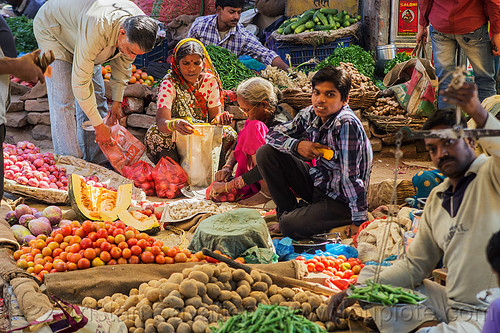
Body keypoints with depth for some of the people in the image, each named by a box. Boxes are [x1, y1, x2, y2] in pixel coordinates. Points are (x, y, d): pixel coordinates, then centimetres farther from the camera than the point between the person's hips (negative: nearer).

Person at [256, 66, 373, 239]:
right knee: (266, 153, 0)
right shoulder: (310, 115, -5)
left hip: (341, 200, -7)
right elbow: (273, 134, 3)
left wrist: (359, 221, -25)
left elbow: (351, 176, -28)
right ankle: (287, 210, 10)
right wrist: (297, 145, -17)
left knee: (289, 227, -28)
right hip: (316, 183, 7)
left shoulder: (347, 124, -27)